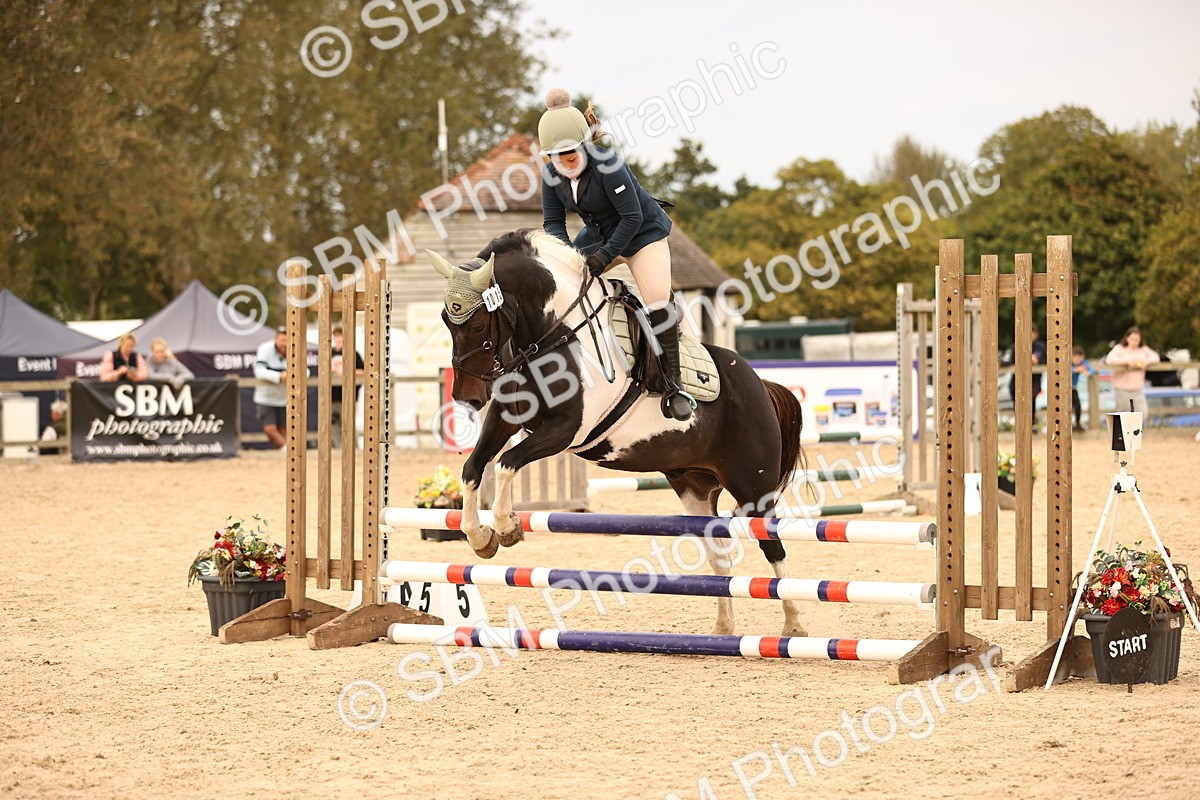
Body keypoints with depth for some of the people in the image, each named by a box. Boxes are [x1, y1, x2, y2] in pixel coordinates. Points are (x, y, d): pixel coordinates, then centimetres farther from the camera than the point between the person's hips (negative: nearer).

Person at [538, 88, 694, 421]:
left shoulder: (608, 165, -30)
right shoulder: (552, 174, -10)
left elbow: (632, 217, -26)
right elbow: (553, 222, -5)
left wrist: (605, 255, -28)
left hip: (643, 232, -7)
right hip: (598, 234, 7)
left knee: (657, 302, -22)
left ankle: (673, 384, -17)